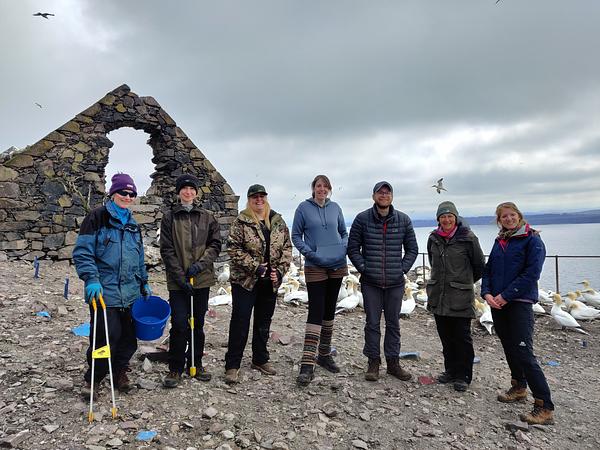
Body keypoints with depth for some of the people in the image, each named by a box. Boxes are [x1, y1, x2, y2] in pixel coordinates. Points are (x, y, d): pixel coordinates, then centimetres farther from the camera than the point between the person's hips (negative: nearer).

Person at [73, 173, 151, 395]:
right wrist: (91, 279, -18)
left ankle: (120, 373, 29)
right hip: (105, 292, -6)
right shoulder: (98, 217, -4)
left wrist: (144, 283, 21)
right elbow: (82, 252, -9)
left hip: (131, 293, 6)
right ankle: (93, 379, 17)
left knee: (129, 336, 10)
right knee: (106, 336, -5)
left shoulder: (133, 223, 16)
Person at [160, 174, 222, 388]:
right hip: (177, 281, -2)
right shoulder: (169, 217, 2)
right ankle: (175, 368, 12)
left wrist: (200, 264, -11)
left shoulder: (207, 217, 7)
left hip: (202, 279, 2)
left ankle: (196, 364, 27)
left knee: (198, 324, 12)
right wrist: (180, 277, -11)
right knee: (179, 324, -5)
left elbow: (215, 244, 4)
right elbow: (166, 250, -3)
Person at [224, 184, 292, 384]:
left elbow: (287, 248, 7)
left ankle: (260, 360, 31)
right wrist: (255, 266, -18)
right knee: (240, 322, -1)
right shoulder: (241, 222, -6)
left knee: (264, 322, 16)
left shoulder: (278, 221, 6)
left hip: (270, 281, 5)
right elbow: (233, 249, -12)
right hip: (244, 280, -4)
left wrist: (280, 270, -6)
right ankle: (232, 365, 10)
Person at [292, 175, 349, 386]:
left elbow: (344, 232, 17)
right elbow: (296, 235, -1)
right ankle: (307, 364, -9)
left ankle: (325, 354, 27)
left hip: (337, 265, 4)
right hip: (315, 267, -4)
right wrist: (309, 252, -14)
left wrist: (344, 248, -2)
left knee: (329, 310, 13)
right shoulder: (304, 208, -3)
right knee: (315, 311, -11)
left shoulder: (335, 208, 7)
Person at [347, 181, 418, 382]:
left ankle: (393, 362, 27)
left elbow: (412, 249, 10)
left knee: (393, 324, 13)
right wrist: (363, 268, -8)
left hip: (395, 283, 2)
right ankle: (373, 363, 21)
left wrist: (403, 268, 0)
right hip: (370, 283, -2)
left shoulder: (403, 220, 2)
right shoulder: (362, 219, -4)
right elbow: (353, 248, 0)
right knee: (372, 323, 6)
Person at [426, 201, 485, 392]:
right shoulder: (433, 238, 5)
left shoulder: (468, 238, -9)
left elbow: (480, 266, 2)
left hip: (461, 297, -5)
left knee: (462, 337, 3)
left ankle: (463, 376, 17)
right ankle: (451, 370, 28)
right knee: (446, 336, 14)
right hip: (438, 296, 5)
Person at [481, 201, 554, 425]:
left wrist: (506, 295, -16)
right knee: (509, 347, 16)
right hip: (497, 304, 7)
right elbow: (488, 270, 13)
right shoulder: (499, 242, 14)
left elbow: (531, 274, -13)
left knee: (524, 353, -12)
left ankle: (545, 408, -6)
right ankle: (519, 388, 34)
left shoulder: (532, 240, -5)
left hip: (520, 303, -7)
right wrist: (487, 293, -4)